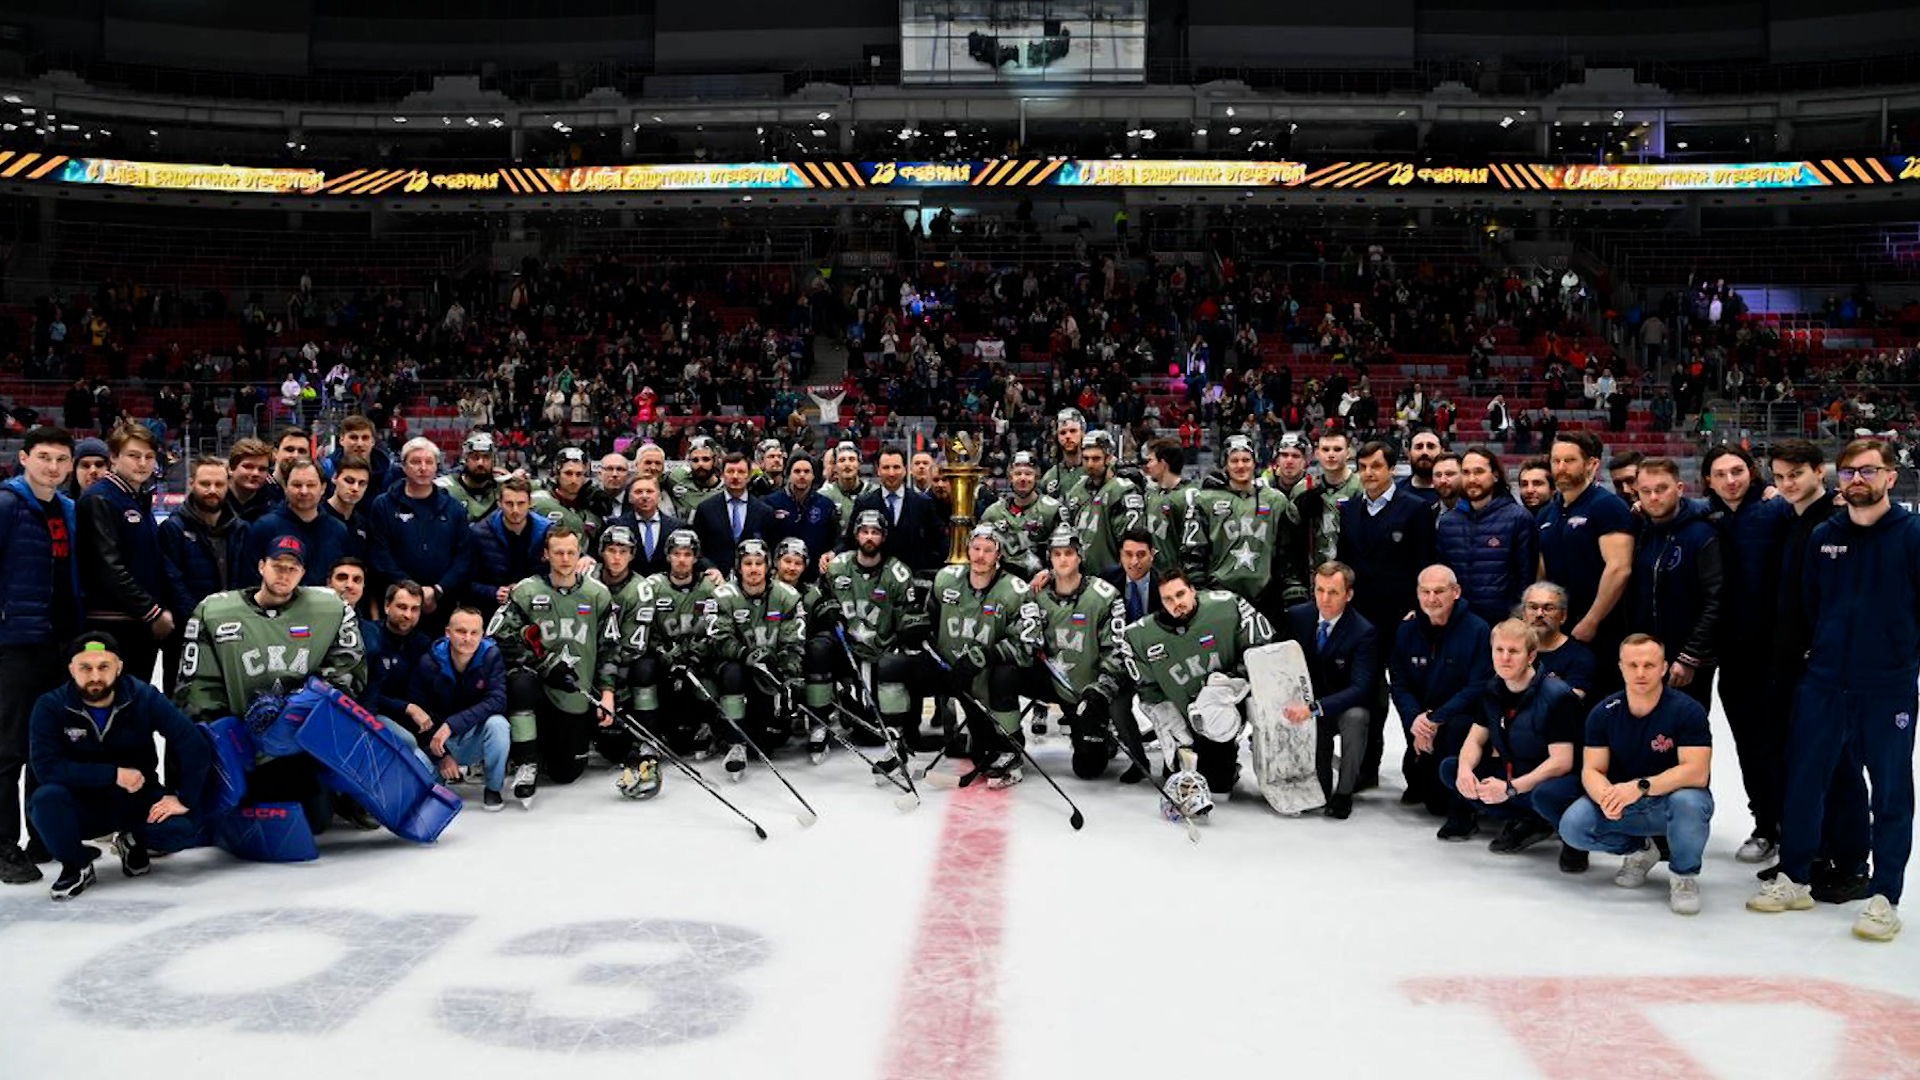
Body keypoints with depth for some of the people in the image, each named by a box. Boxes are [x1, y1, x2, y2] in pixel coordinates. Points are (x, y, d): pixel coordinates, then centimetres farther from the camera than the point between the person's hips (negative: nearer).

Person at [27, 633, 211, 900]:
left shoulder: (145, 698, -12)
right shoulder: (50, 707, -11)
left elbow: (195, 746, -15)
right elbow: (46, 767, -22)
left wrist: (184, 800, -20)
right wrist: (113, 774, -25)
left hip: (138, 800, 0)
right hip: (81, 805, 0)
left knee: (181, 830, -27)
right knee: (46, 797, -32)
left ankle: (134, 842, 10)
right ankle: (76, 865, -3)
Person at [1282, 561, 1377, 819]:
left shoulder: (1364, 632, -18)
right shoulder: (1297, 616, -3)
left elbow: (1360, 689, -25)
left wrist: (1314, 708, -39)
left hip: (1348, 708, -3)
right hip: (1308, 704, 3)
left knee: (1355, 717, -35)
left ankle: (1344, 792, -17)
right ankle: (1321, 787, 5)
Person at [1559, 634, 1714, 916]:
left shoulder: (1687, 710, -16)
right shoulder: (1604, 713, -4)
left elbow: (1696, 772, -24)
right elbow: (1592, 769, -5)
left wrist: (1641, 787, -37)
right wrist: (1606, 797, -30)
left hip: (1672, 800, -3)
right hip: (1624, 808, 4)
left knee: (1688, 801, -39)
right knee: (1572, 825, -21)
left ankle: (1684, 874, -8)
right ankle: (1638, 851, 11)